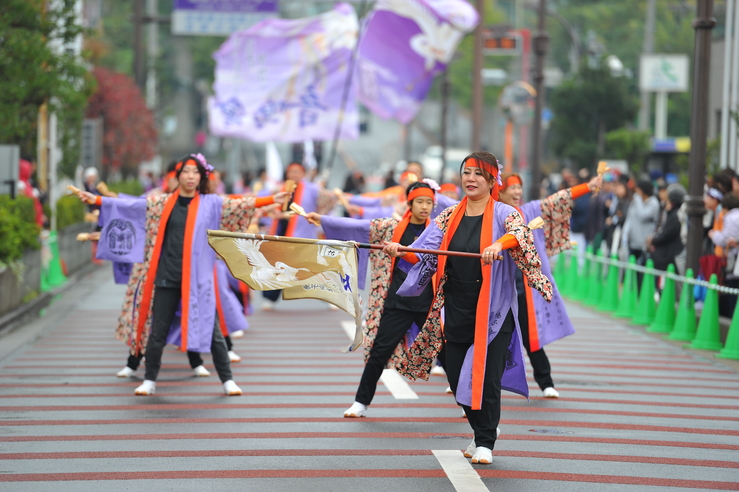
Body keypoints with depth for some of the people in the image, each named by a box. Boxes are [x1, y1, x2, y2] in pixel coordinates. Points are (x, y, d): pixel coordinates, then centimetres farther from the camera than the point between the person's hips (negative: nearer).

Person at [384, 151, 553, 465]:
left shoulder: (503, 214, -4)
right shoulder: (449, 217, 8)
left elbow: (520, 232, -26)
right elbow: (425, 253, 1)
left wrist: (500, 244, -47)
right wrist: (401, 252, -19)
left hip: (492, 313, -4)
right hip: (454, 312, 4)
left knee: (486, 377, -7)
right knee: (457, 377, 7)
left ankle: (485, 442, 12)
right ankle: (482, 430, 31)